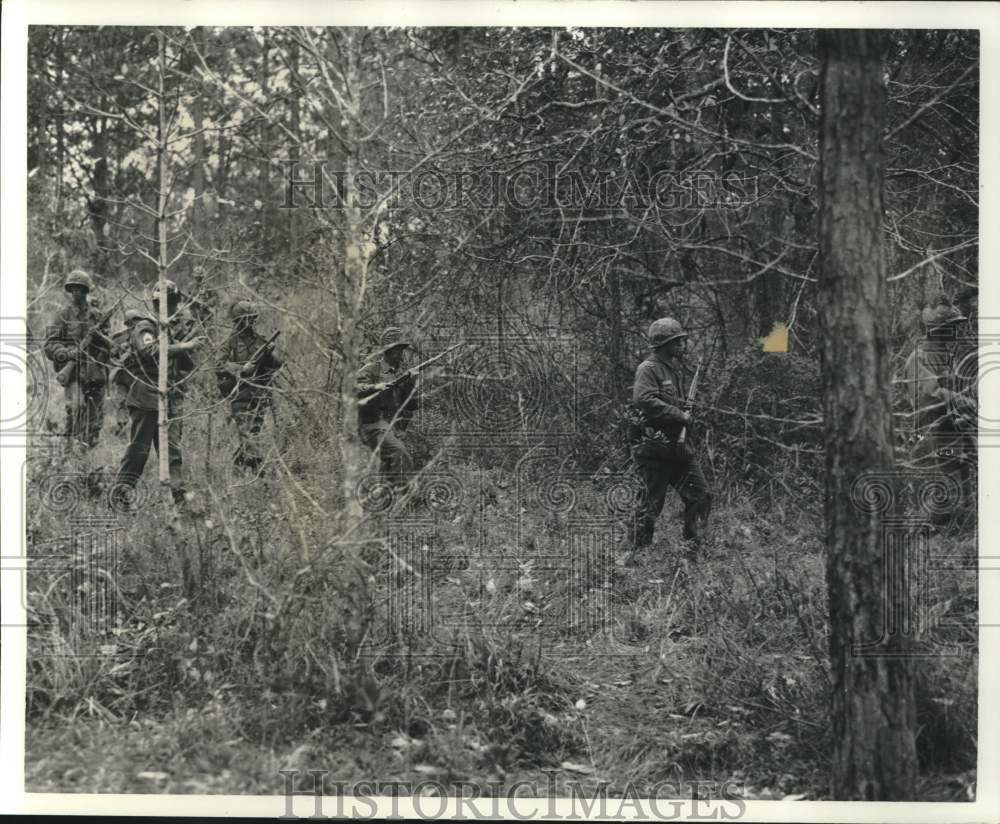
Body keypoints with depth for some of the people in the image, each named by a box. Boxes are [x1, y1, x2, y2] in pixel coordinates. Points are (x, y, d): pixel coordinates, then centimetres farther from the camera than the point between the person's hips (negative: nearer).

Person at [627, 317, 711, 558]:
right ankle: (638, 553, 7)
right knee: (652, 502, -3)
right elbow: (644, 401, -26)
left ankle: (692, 546, 12)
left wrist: (688, 415, 8)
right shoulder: (648, 369, -10)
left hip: (678, 445, 8)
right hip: (654, 447, -8)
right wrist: (679, 415, -20)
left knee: (700, 494, 3)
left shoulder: (676, 368, 18)